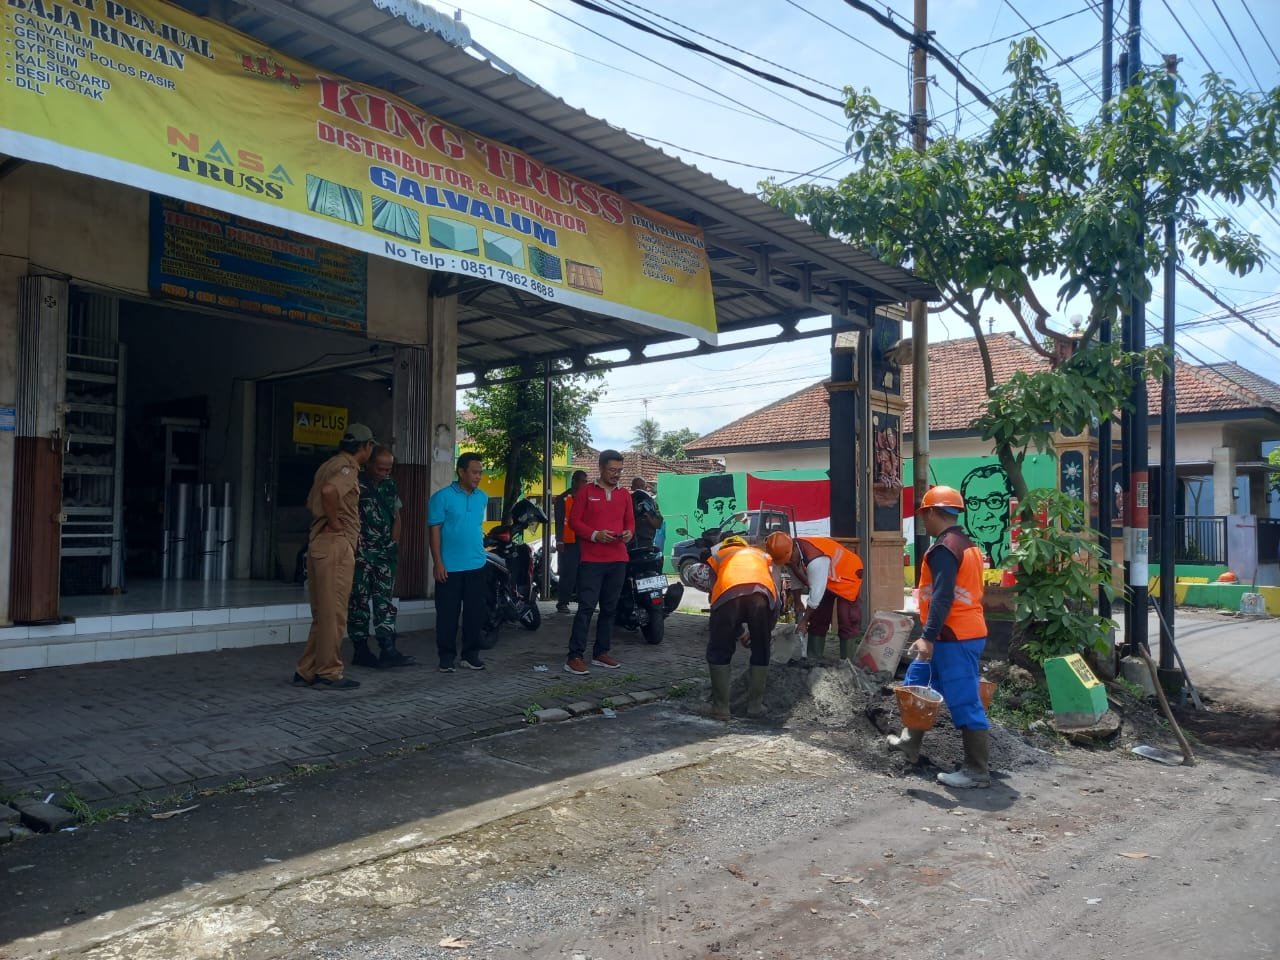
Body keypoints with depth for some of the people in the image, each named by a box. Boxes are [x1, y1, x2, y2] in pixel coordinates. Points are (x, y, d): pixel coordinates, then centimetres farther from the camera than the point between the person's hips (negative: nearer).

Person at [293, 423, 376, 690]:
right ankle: (328, 674, 2)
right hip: (336, 544, -10)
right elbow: (329, 491, -32)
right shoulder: (348, 467, -10)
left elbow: (311, 501, 30)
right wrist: (335, 522, -19)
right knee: (334, 614, -3)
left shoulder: (331, 464, 19)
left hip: (319, 543, 10)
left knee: (322, 614, 15)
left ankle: (306, 671, 20)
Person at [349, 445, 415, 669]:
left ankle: (387, 650, -5)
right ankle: (361, 651, 9)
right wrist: (354, 545, -11)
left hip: (385, 553, 5)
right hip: (360, 552, -5)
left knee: (385, 601, -1)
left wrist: (394, 545, 11)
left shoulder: (390, 486, 12)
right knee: (359, 602, 2)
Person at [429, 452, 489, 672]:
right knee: (447, 613, 1)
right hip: (450, 567, -5)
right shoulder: (442, 497, -7)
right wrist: (438, 562, -12)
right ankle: (446, 656, 11)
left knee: (475, 612, 8)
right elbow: (435, 530, -8)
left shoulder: (482, 497, 9)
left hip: (476, 565, 5)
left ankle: (471, 654, 18)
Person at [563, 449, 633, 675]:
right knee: (586, 607, -9)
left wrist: (629, 533, -6)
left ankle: (601, 653, 18)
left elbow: (630, 521, 17)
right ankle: (575, 657, -8)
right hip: (592, 560, -5)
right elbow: (574, 520, -2)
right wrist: (594, 535, -16)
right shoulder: (586, 492, 0)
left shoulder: (624, 495, 12)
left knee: (609, 608, 9)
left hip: (618, 560, 5)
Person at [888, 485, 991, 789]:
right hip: (968, 632, 11)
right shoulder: (966, 544, 15)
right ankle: (910, 741, 33)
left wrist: (928, 637, -25)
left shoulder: (943, 548, -16)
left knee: (965, 703, -4)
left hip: (954, 638, -11)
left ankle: (978, 771, 2)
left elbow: (942, 598, -24)